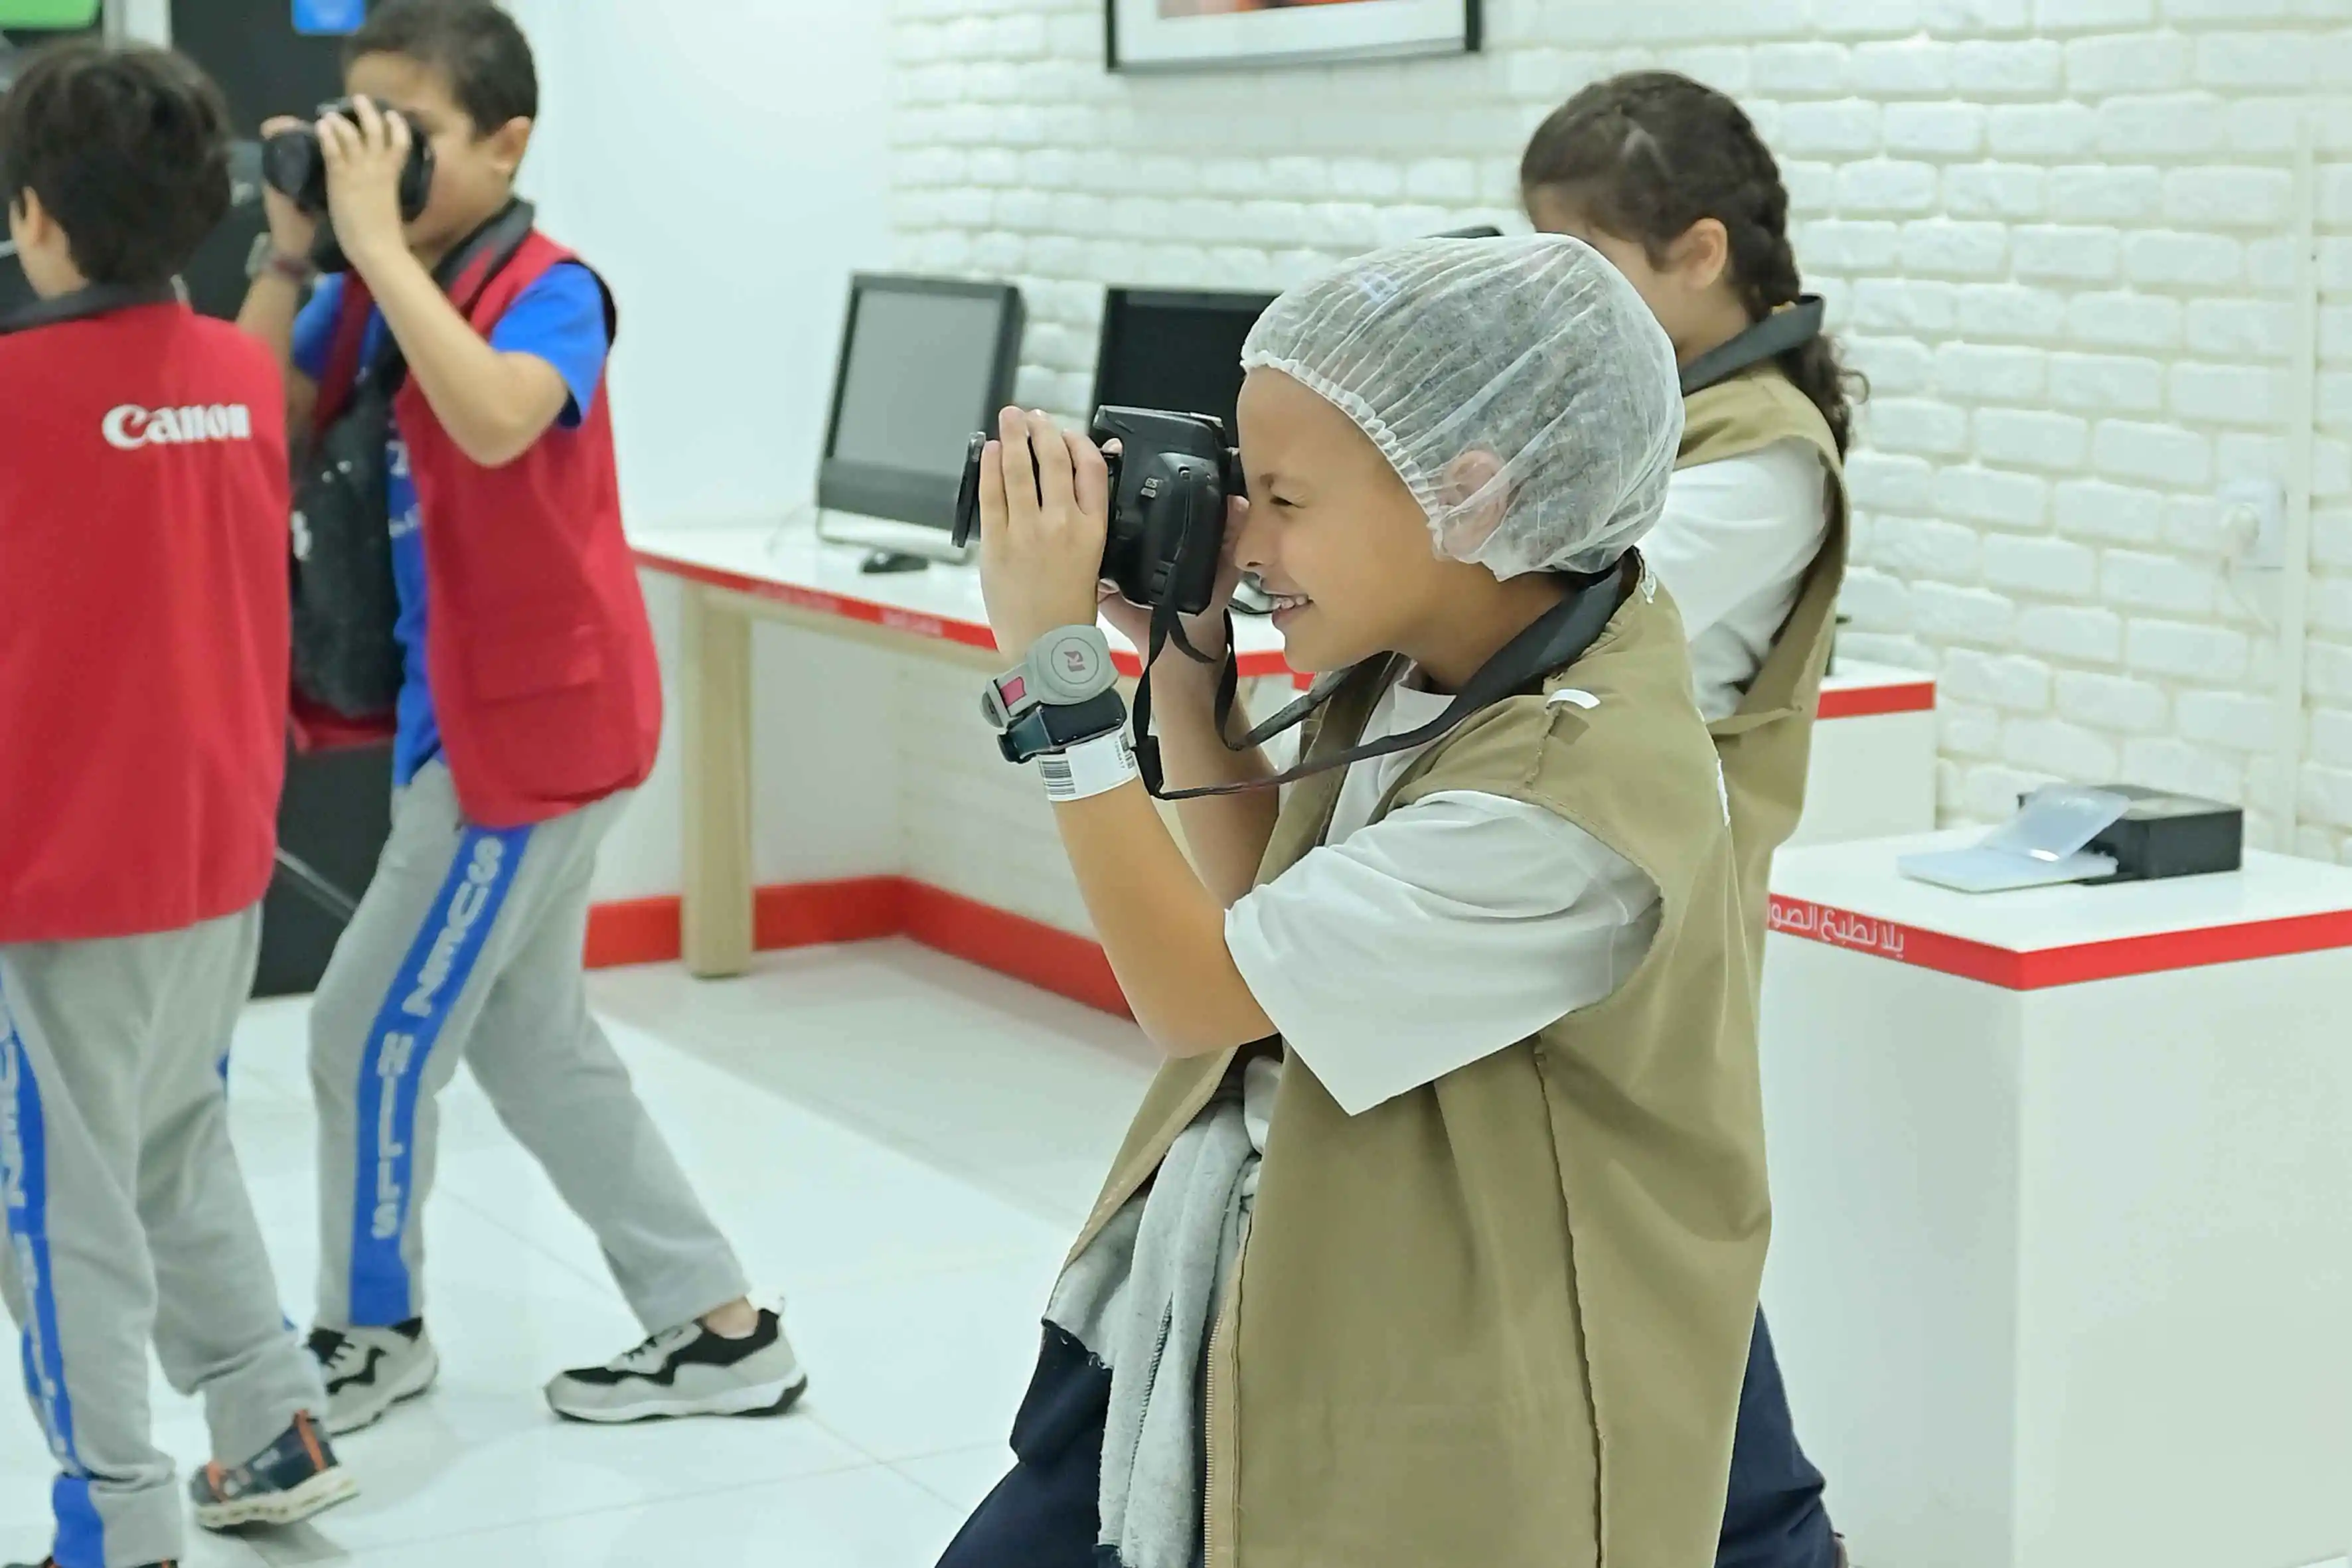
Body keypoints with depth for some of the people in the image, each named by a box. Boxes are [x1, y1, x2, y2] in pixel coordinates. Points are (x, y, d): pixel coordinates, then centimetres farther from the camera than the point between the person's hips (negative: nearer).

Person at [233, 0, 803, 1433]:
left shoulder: (548, 290, -18)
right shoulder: (368, 297, 5)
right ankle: (721, 1327, 24)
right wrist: (291, 254, -7)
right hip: (461, 717, 9)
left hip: (531, 721, -9)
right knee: (532, 1044, 16)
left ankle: (375, 1331, 26)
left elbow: (493, 421, -39)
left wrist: (376, 238, -33)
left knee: (373, 1038, 3)